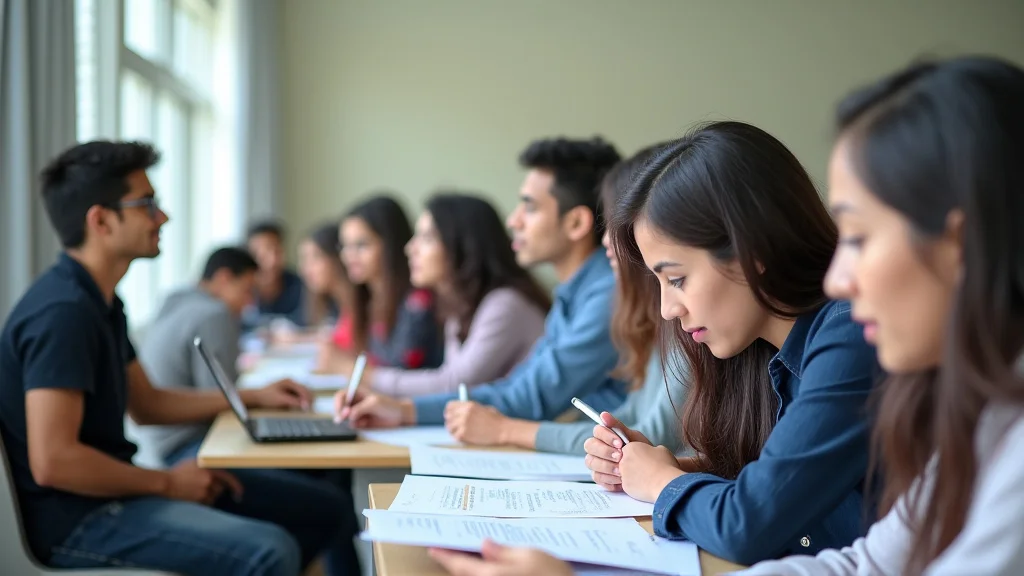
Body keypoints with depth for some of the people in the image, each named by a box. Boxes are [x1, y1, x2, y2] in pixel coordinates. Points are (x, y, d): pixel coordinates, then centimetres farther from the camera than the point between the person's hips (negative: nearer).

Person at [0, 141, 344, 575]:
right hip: (75, 519, -10)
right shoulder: (63, 311, -20)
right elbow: (52, 461, -26)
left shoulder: (101, 303, 12)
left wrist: (252, 398, 15)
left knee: (320, 510, 5)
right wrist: (168, 482, -14)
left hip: (110, 490, 10)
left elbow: (147, 404, 23)